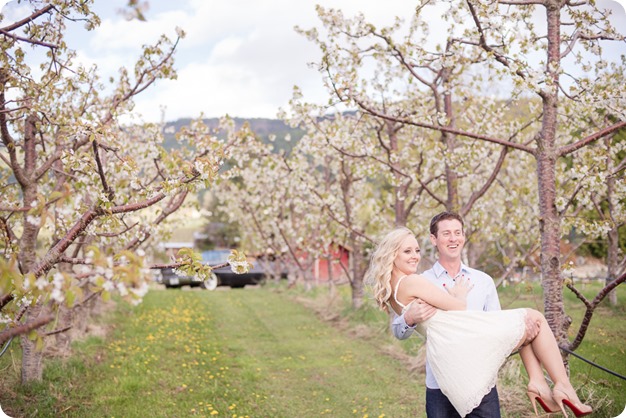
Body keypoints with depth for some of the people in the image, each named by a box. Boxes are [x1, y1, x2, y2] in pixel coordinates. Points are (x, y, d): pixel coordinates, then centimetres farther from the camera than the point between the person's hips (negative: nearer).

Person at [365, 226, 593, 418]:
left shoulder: (391, 291, 16)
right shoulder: (411, 282, -12)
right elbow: (458, 308, -8)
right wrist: (459, 295, 14)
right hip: (463, 340, -10)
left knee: (522, 328, 25)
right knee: (535, 319, 5)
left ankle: (538, 383, 6)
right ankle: (563, 388, 2)